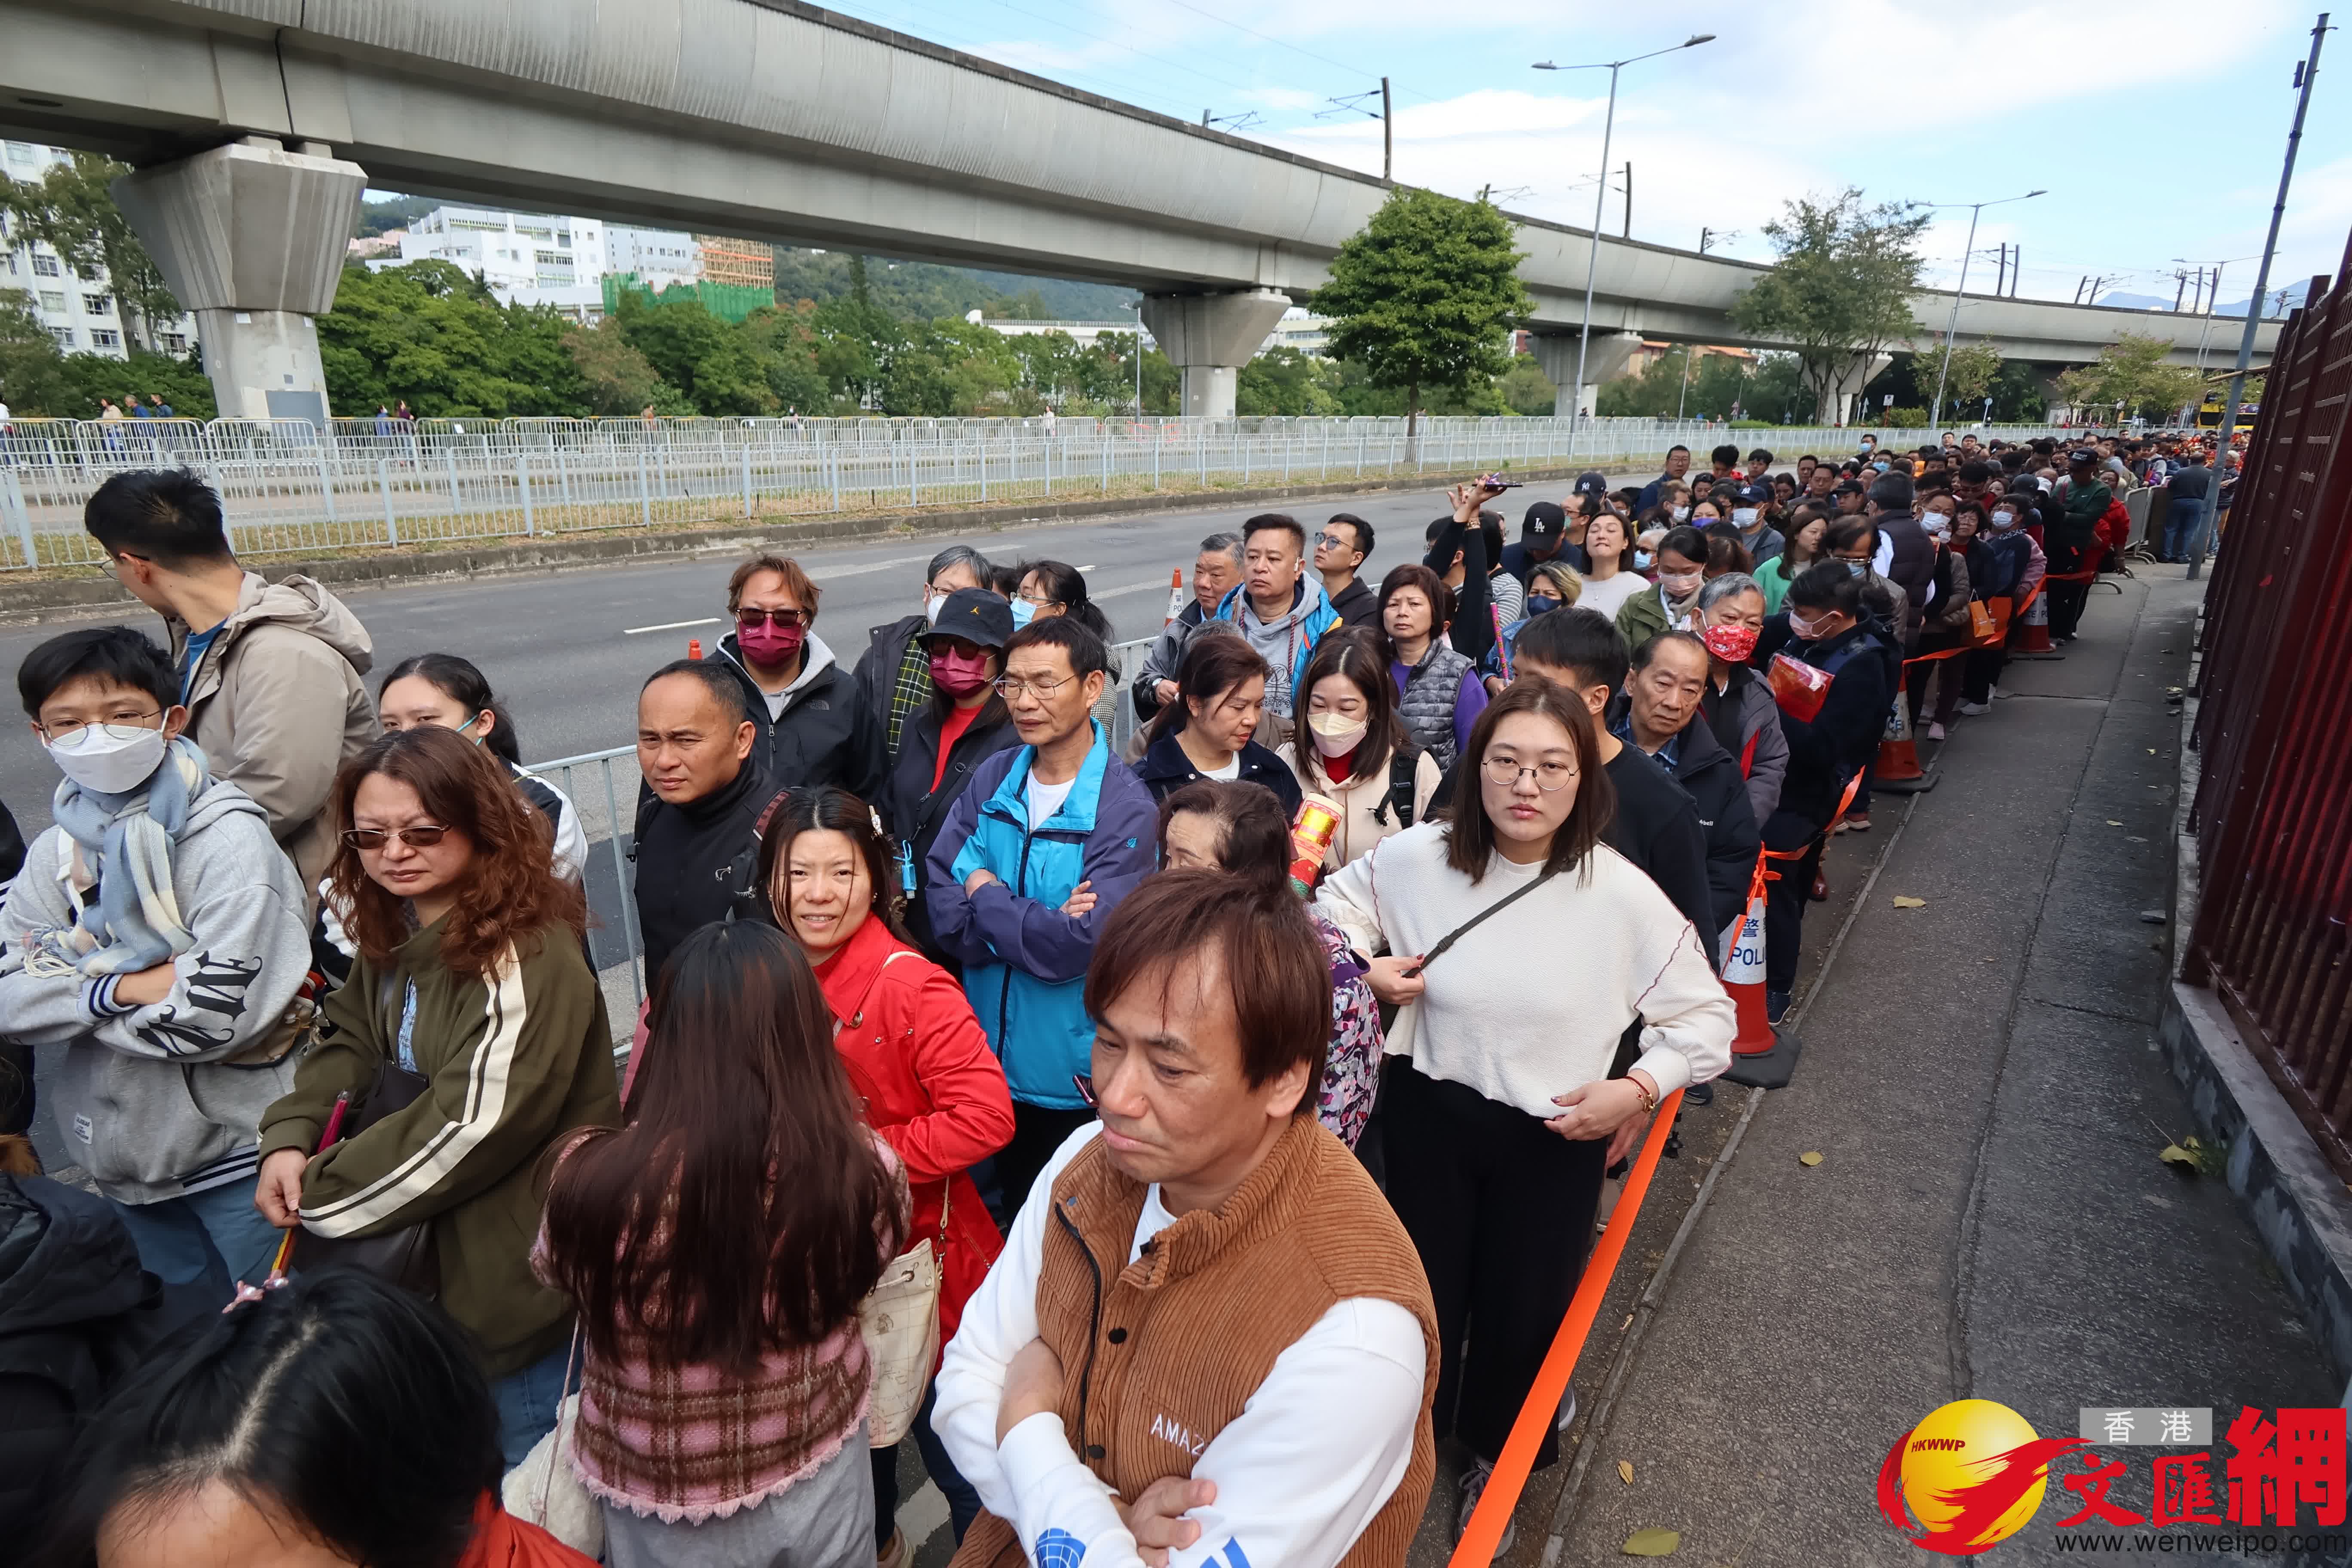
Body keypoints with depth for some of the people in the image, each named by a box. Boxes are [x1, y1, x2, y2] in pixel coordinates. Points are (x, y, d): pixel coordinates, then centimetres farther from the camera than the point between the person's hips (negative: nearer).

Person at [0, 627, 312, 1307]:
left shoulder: (230, 841, -17)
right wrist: (126, 987, -20)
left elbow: (219, 1011, -24)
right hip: (125, 1150, 6)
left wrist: (72, 988, -12)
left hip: (237, 1148, -6)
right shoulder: (55, 851, 3)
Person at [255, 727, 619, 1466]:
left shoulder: (526, 957, -27)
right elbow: (350, 1040, 12)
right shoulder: (393, 936, 3)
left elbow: (474, 1126, -28)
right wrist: (289, 1139, -7)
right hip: (439, 1260, 9)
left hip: (523, 1269, -8)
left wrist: (317, 1192, -15)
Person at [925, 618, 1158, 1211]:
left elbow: (1080, 945, -25)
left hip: (1077, 1079, -4)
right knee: (1011, 1221, 24)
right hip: (991, 1062, 5)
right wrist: (1039, 923, -22)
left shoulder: (1126, 807, -18)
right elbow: (943, 910, -7)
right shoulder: (992, 780, -2)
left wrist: (986, 896, -12)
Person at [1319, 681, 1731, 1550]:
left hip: (1555, 1138, -1)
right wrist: (1365, 963, -10)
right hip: (1429, 1117, 1)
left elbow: (1706, 1019, -6)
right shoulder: (1418, 858, -15)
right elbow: (1338, 898, 7)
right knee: (1419, 1293, 20)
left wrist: (1637, 1088, -18)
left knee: (1522, 1312, 18)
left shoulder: (1622, 896, -19)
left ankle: (1495, 1464, 52)